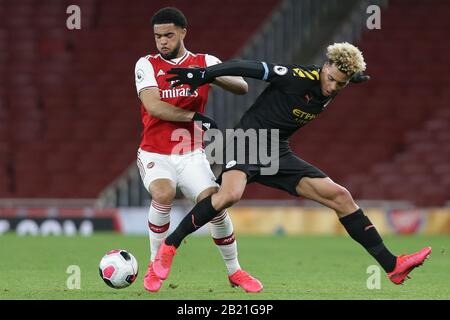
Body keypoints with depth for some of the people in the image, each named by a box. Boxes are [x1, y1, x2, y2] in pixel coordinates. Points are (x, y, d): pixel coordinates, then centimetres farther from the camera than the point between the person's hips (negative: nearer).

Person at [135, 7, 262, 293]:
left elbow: (242, 87, -9)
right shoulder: (147, 65, 0)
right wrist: (196, 117, -16)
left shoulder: (205, 62, 4)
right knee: (164, 194, -31)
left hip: (192, 155, 1)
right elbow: (154, 107, -14)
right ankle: (155, 266, -10)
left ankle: (234, 271, 4)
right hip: (155, 155, -1)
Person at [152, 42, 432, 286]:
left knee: (340, 197, 1)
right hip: (247, 142, -7)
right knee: (230, 194, -36)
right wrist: (201, 75, -21)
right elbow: (248, 68, -20)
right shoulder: (299, 77, -20)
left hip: (278, 154, 7)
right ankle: (169, 246, -19)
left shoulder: (332, 92, 1)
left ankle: (392, 265, 5)